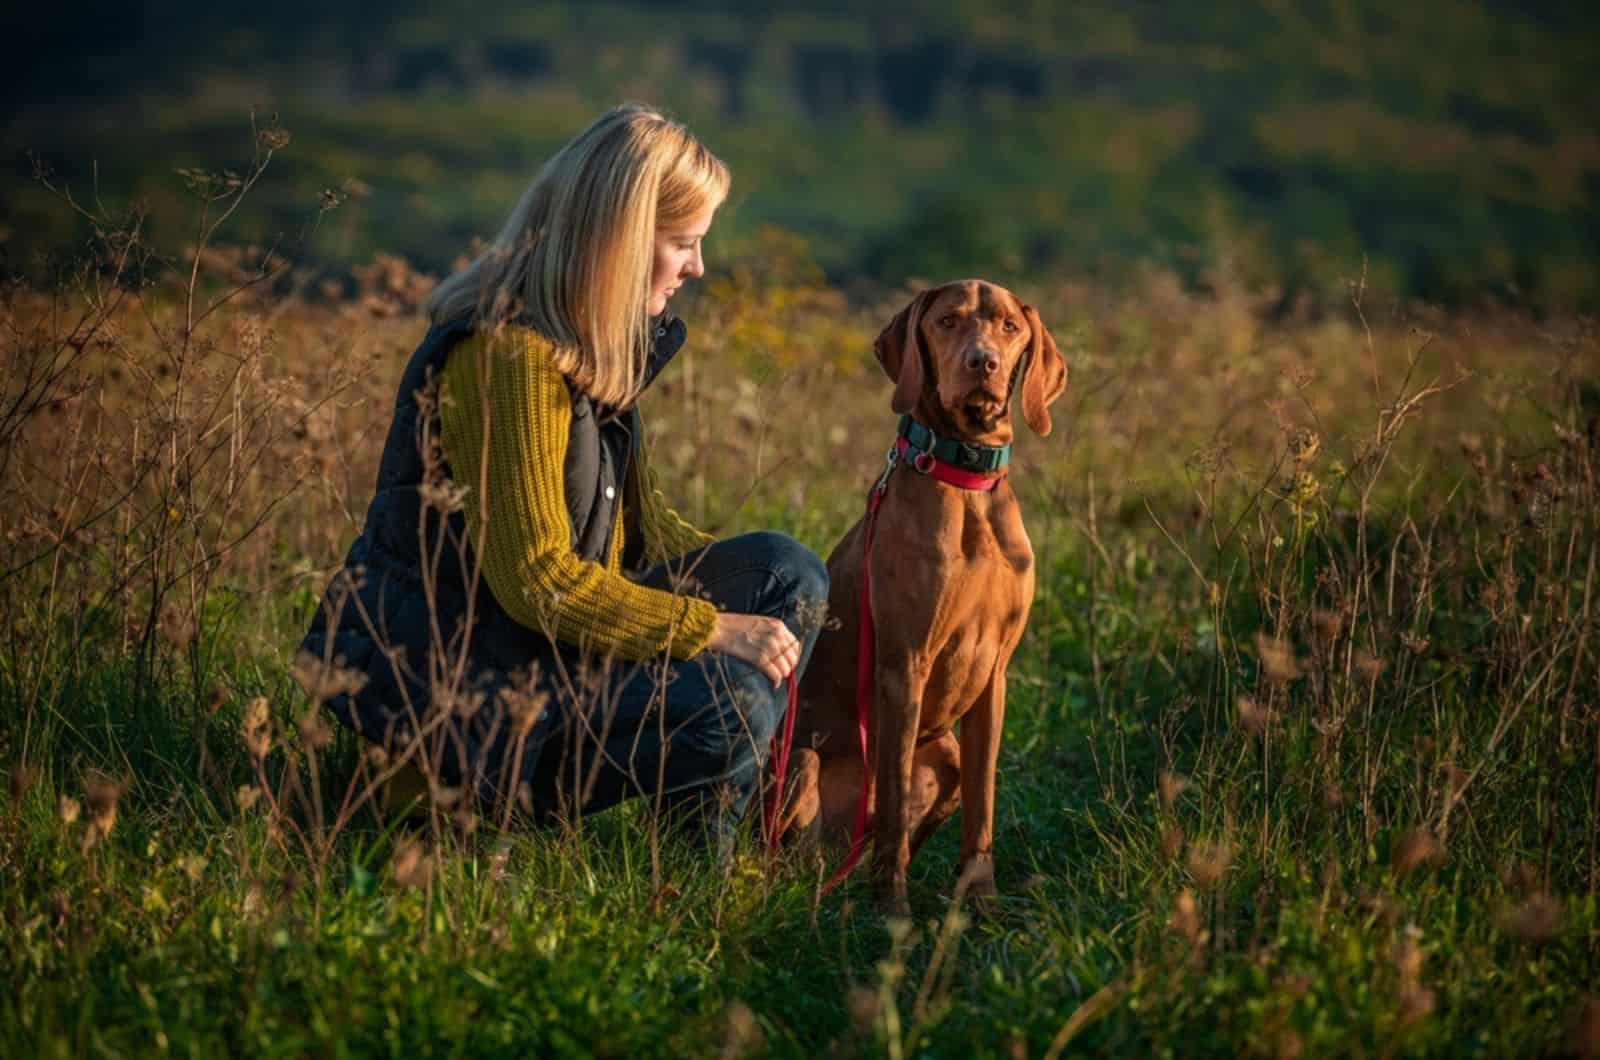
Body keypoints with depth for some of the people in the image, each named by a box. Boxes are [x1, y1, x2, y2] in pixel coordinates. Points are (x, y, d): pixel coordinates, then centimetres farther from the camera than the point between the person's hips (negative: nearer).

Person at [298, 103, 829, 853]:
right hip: (443, 673, -10)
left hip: (540, 638, 10)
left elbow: (635, 519, 15)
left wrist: (773, 604, 3)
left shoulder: (595, 347, 10)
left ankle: (698, 845, 5)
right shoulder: (508, 356, -21)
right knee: (727, 710, -25)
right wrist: (713, 627, -18)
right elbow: (537, 579, -24)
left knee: (788, 570, 3)